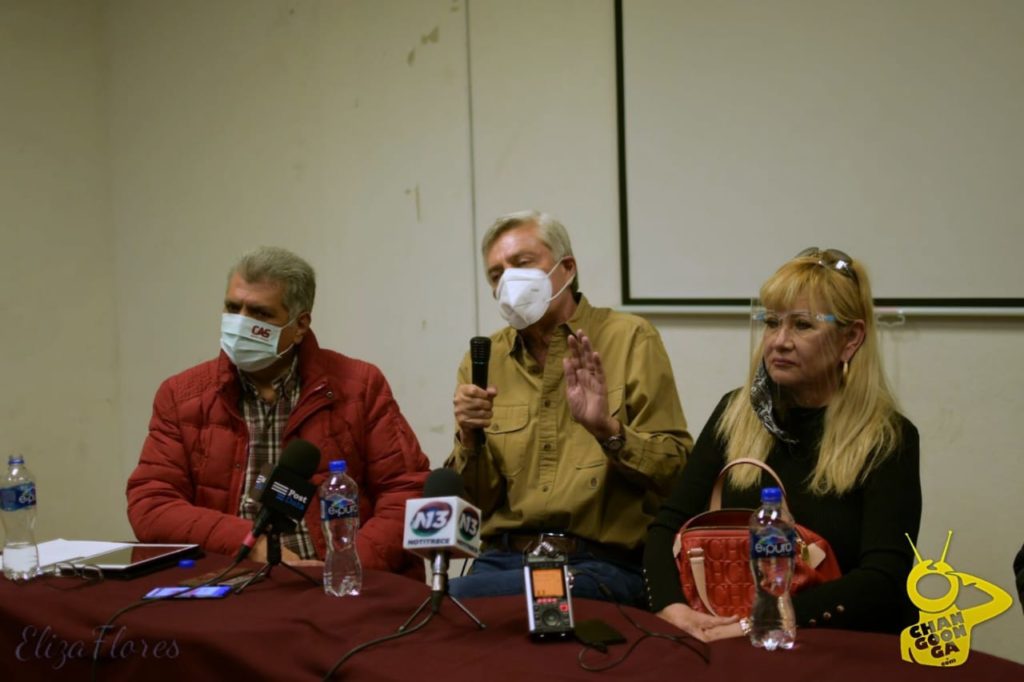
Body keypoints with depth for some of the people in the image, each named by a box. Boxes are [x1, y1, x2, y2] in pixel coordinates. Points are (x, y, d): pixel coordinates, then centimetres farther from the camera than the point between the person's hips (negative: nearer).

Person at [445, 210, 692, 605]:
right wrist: (470, 440, -6)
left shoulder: (629, 338, 2)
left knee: (460, 597, -29)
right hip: (503, 557, 5)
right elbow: (474, 504, 12)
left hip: (602, 564, -4)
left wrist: (608, 430, -19)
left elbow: (677, 471, -3)